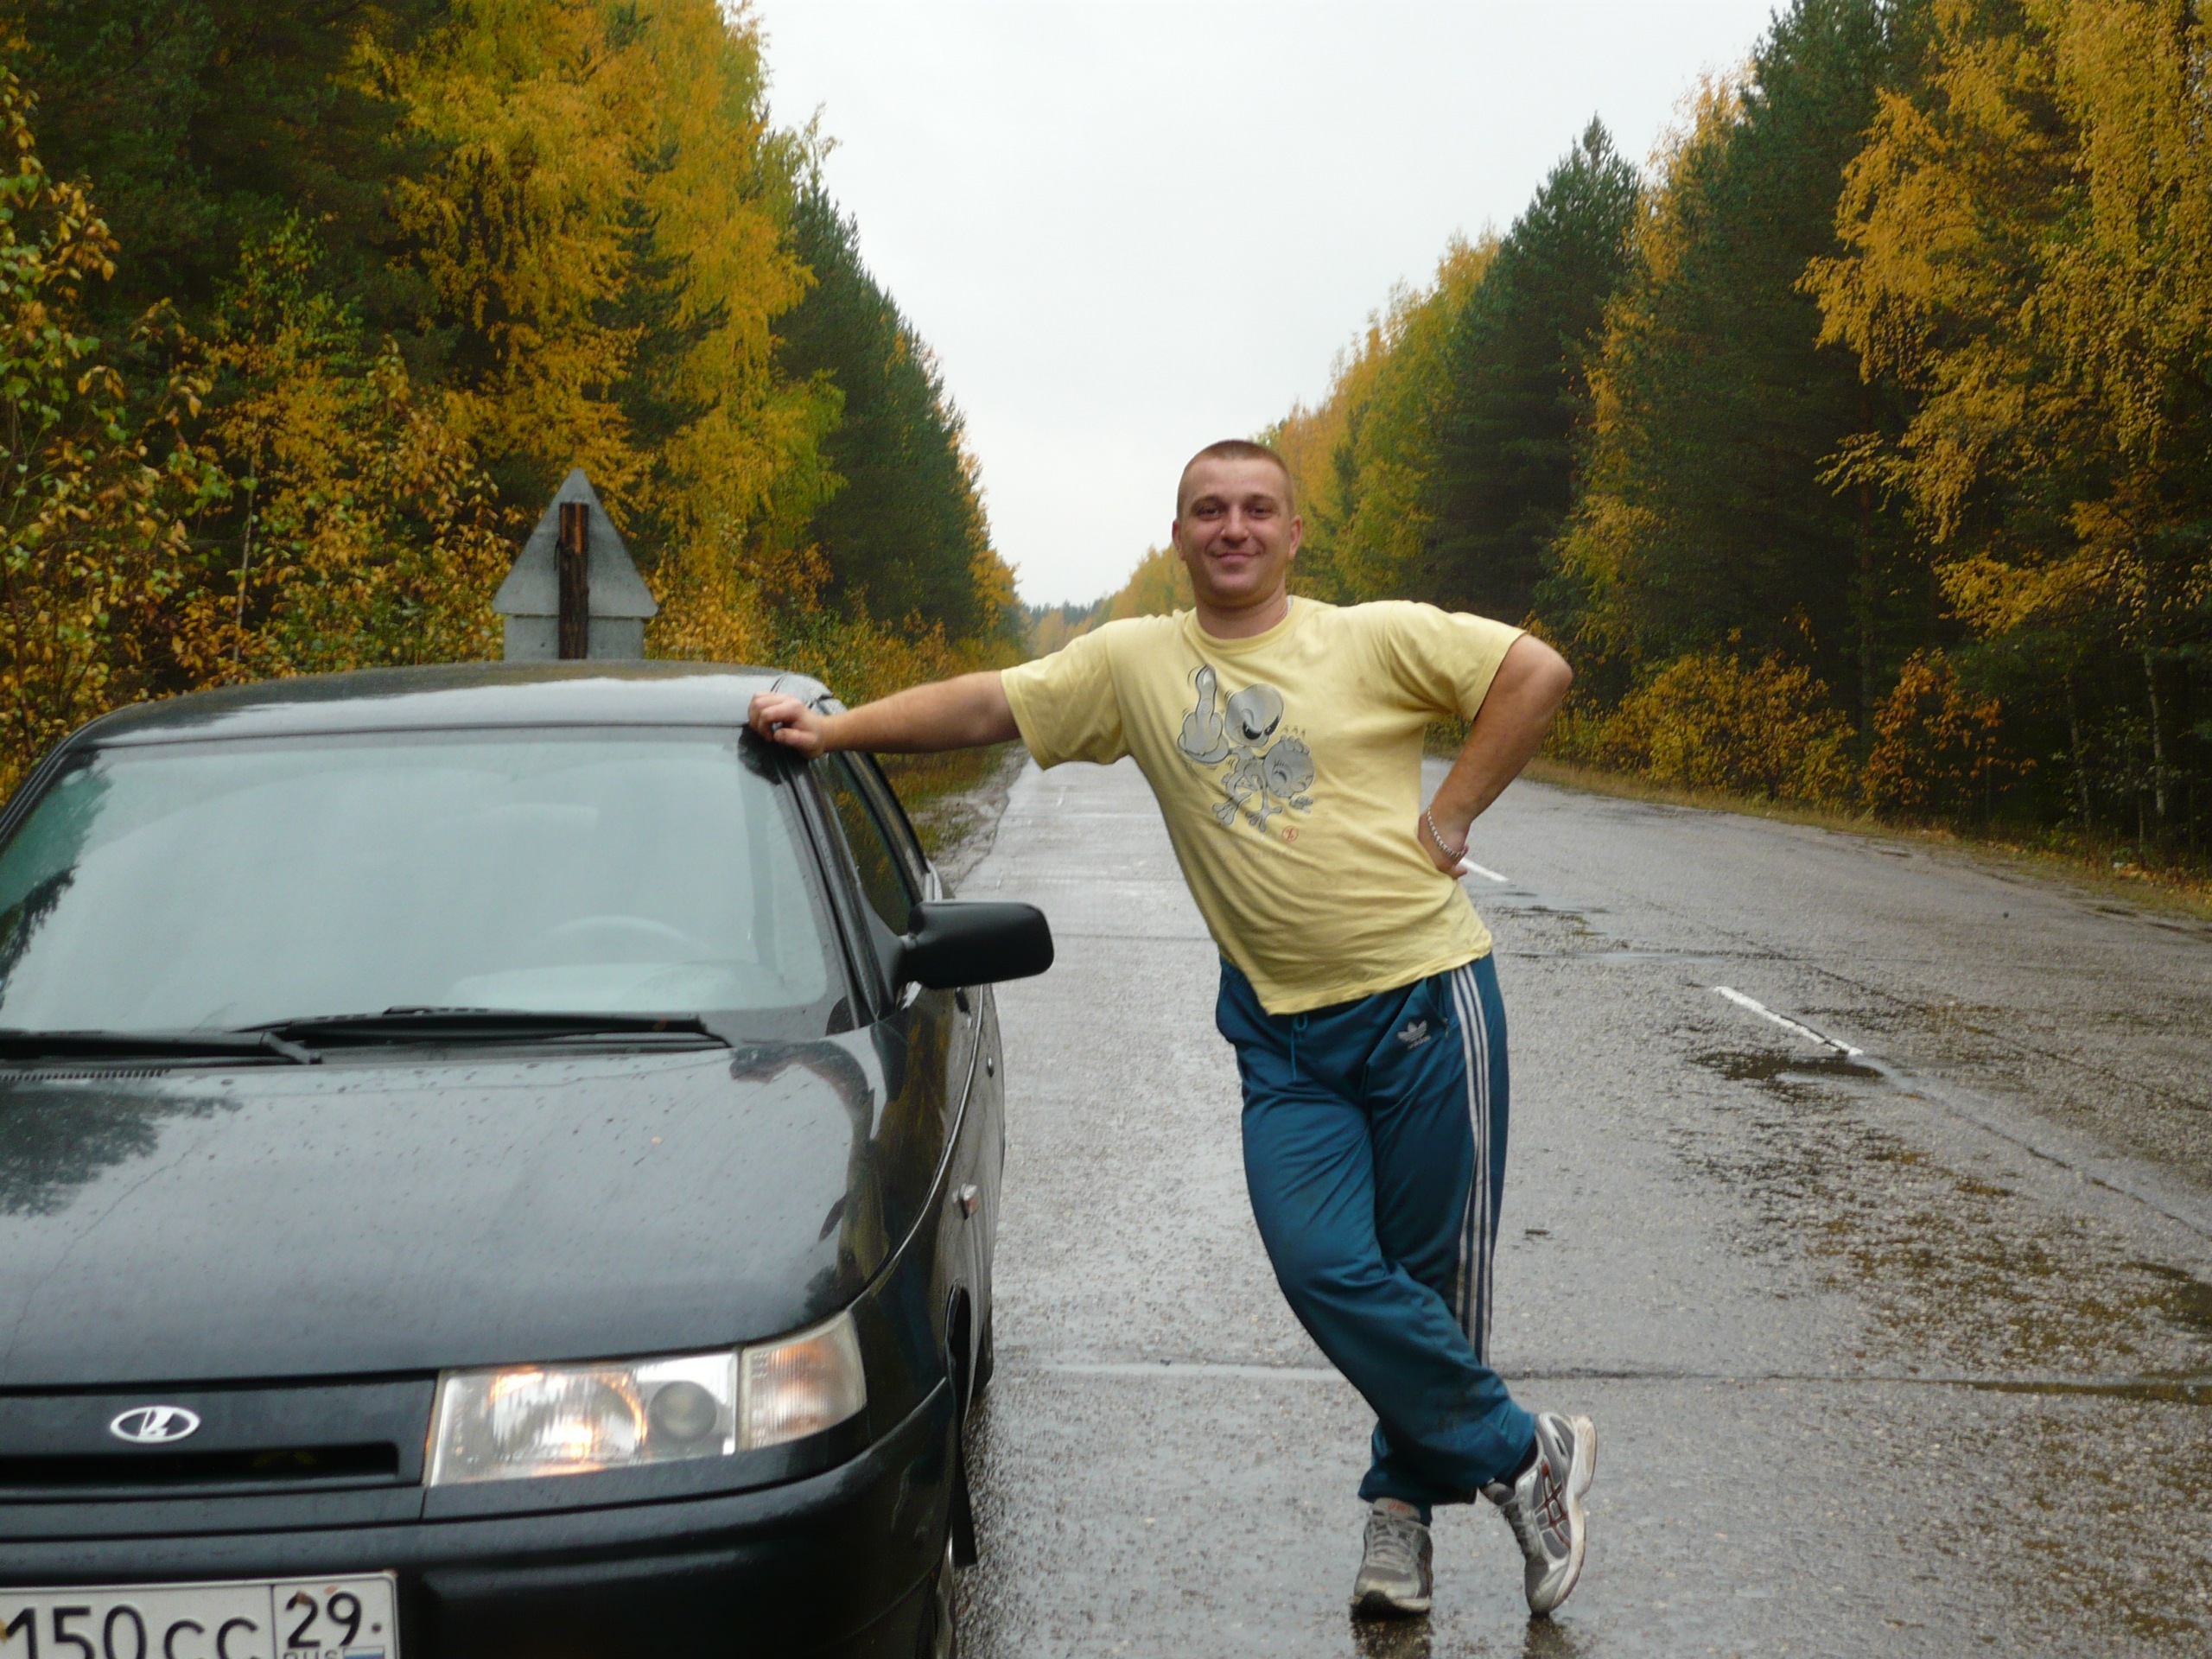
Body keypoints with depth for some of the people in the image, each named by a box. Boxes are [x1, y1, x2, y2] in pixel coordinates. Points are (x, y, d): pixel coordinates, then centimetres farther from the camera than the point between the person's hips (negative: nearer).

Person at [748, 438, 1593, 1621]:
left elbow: (1535, 673, -3)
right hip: (1283, 1031, 2)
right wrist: (828, 732, -3)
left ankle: (1404, 1499, 24)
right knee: (1325, 1267, -10)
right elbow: (982, 705, 5)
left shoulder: (1375, 639, -1)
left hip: (1424, 998, -2)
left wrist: (1449, 817, -7)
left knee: (1427, 1271, 3)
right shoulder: (1133, 662, 6)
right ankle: (1522, 1456, 8)